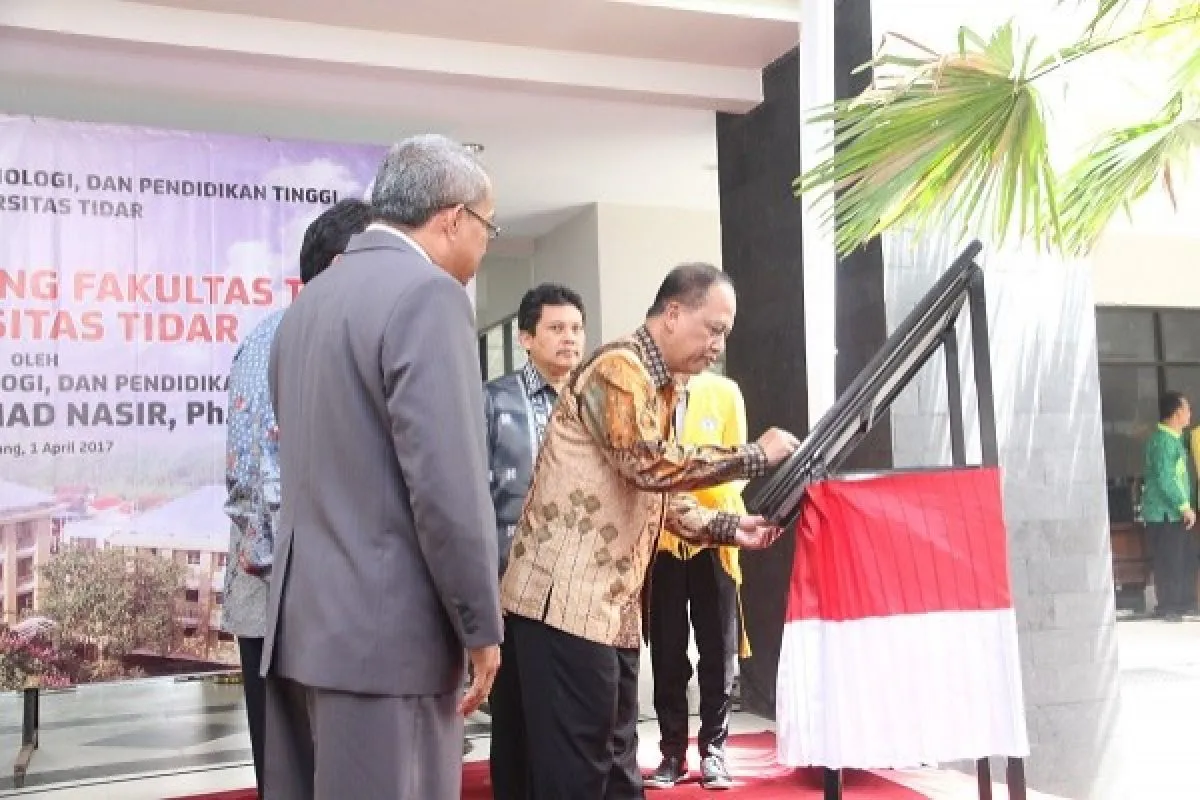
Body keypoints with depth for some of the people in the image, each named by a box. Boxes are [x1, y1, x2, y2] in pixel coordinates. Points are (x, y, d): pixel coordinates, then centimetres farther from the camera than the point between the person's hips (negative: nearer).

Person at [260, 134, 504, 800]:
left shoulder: (308, 301, 13)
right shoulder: (427, 294, -13)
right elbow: (447, 485, -19)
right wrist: (481, 626, -9)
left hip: (303, 620, 9)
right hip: (386, 631, -9)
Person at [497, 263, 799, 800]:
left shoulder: (659, 387, 19)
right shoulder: (617, 370, -13)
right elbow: (653, 464, -28)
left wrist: (729, 527, 8)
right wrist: (757, 455, -18)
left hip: (612, 608, 10)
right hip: (566, 601, -10)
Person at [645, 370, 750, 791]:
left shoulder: (724, 392, 4)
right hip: (659, 541, 0)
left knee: (718, 650, 4)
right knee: (667, 651, 4)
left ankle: (713, 750, 16)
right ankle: (673, 751, 15)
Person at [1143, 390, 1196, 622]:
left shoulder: (1174, 438, 15)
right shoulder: (1163, 440, -17)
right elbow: (1165, 478, -22)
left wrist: (1184, 506, 19)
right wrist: (1185, 506, -18)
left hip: (1175, 513, 10)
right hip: (1164, 513, -10)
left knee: (1187, 558, 14)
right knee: (1169, 562, -4)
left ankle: (1185, 602, 24)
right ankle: (1167, 607, 3)